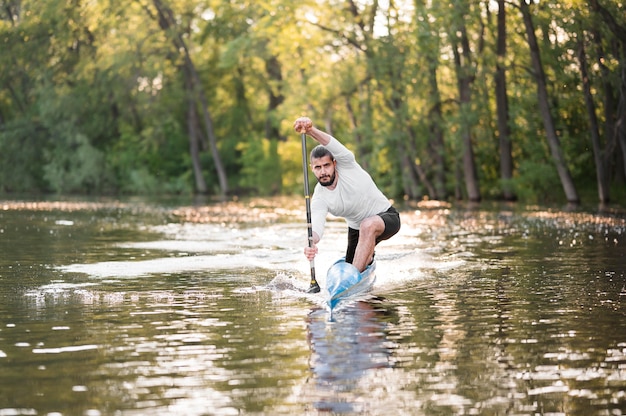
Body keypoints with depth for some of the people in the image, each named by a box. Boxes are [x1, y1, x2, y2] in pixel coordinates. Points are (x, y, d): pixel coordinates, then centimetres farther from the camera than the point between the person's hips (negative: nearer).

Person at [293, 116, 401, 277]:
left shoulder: (346, 166, -21)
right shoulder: (319, 199, -15)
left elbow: (333, 146, -41)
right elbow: (316, 224, -32)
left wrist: (311, 130, -60)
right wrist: (311, 243, -56)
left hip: (386, 217, -6)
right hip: (357, 229, 6)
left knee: (368, 225, -38)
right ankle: (368, 259, 43)